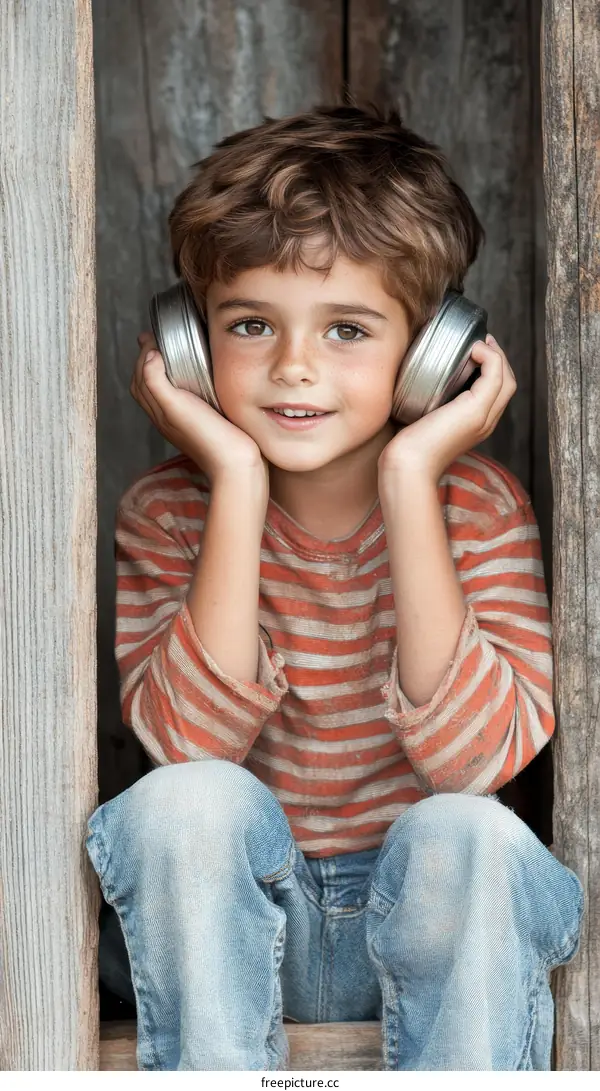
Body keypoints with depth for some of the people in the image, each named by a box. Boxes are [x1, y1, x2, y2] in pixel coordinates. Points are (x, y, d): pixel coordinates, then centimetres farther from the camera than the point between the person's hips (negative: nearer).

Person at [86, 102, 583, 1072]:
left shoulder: (478, 502, -10)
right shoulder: (169, 512, -7)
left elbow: (473, 756, -25)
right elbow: (192, 739, -22)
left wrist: (407, 479, -27)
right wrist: (238, 482, -25)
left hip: (429, 921, -1)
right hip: (237, 931, 1)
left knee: (465, 838, -31)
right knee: (184, 803, -28)